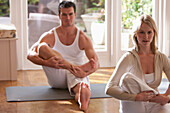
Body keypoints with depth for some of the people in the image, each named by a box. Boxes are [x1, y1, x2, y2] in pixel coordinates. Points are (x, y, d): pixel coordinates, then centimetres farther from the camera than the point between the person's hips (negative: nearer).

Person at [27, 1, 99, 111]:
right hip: (57, 77, 1)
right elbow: (30, 55, -12)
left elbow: (96, 63, -11)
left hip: (75, 75, -1)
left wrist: (85, 73, -35)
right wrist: (46, 62, -34)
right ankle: (76, 68, -44)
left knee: (81, 85, -41)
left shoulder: (82, 38, 0)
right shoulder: (50, 36, 1)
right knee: (42, 47, -26)